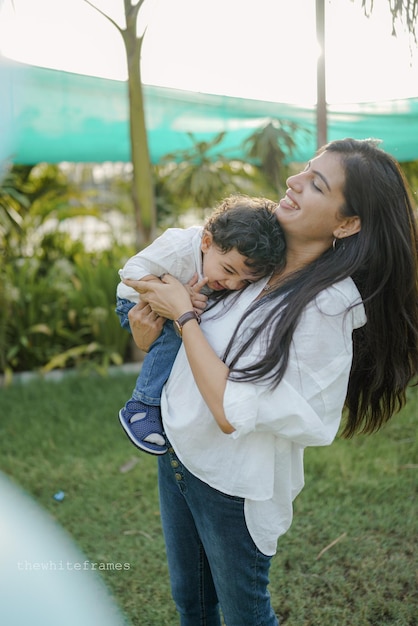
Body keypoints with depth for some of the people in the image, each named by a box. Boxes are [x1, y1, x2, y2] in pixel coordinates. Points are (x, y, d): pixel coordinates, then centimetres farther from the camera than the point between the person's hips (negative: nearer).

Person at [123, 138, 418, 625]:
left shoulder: (326, 305, -28)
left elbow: (233, 412, -29)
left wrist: (182, 313, -21)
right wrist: (150, 325, -10)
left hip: (232, 484, -7)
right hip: (176, 451, 7)